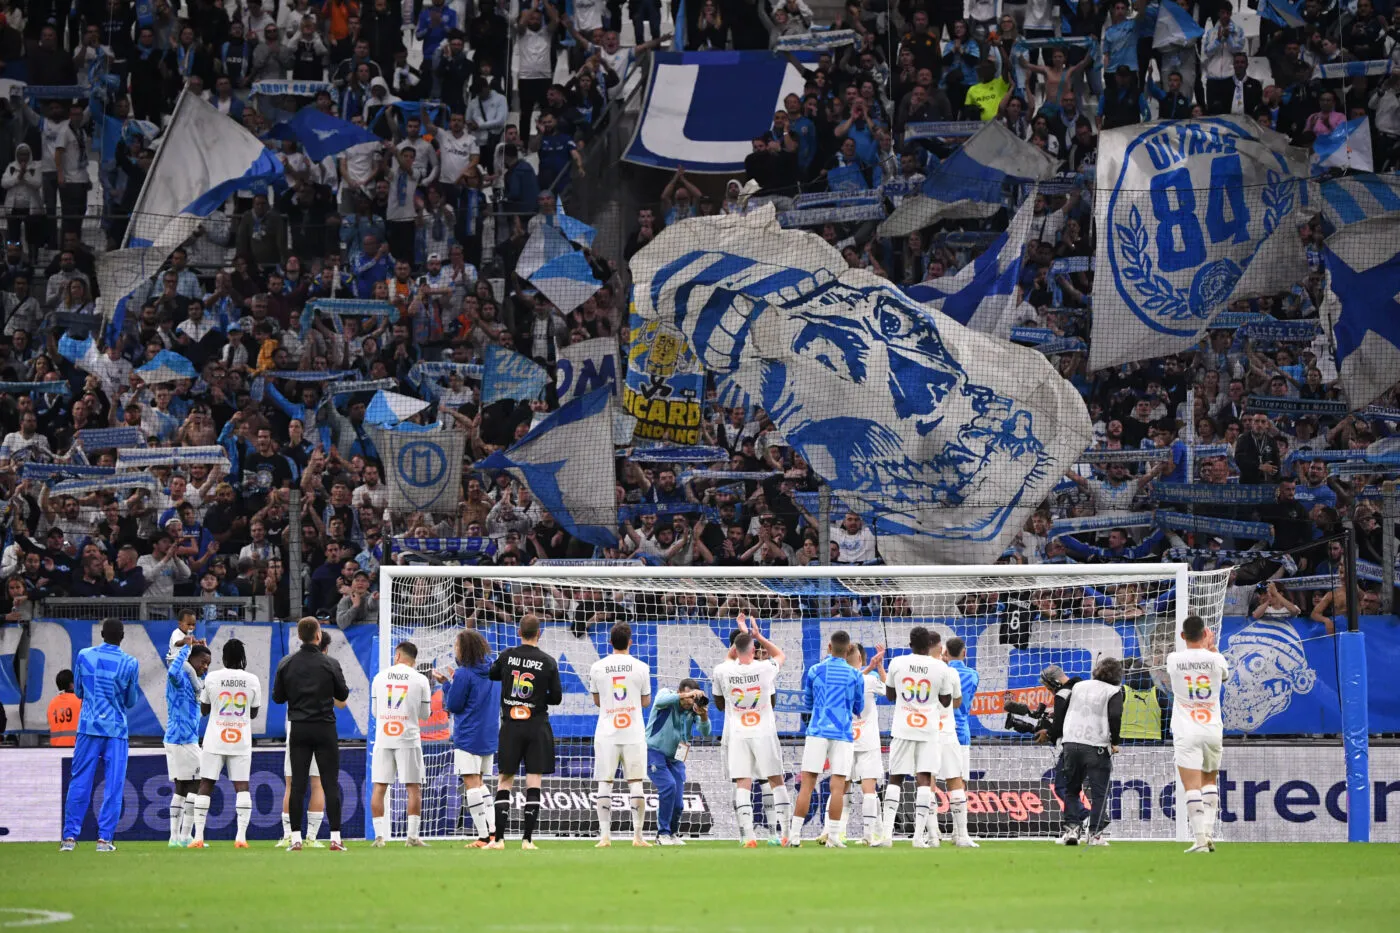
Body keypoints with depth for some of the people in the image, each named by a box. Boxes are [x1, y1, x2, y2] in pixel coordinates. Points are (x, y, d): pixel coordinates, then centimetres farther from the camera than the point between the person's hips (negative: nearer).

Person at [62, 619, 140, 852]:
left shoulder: (84, 656, 0)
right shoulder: (130, 663, -4)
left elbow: (78, 691, 11)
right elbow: (131, 701, 5)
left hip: (88, 728, 1)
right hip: (116, 730, -1)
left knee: (80, 783, 5)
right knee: (113, 786, 3)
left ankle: (70, 837, 1)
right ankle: (104, 839, -2)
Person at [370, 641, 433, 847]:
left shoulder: (380, 677, 5)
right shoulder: (420, 680, 0)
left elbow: (375, 711, 12)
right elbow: (425, 713, 5)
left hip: (383, 738, 1)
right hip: (408, 738, -1)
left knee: (379, 787, 5)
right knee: (414, 787, 3)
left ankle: (379, 835, 0)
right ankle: (412, 836, -2)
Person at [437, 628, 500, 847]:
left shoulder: (463, 674, -14)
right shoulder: (493, 670, 9)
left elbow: (452, 706, -10)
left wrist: (447, 684, 6)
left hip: (468, 736, -8)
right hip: (489, 735, 8)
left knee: (471, 783, -6)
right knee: (479, 782, 18)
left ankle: (483, 836, -12)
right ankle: (493, 831, 9)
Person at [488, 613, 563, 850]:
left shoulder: (506, 657, -2)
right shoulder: (548, 663, -6)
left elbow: (490, 675, 16)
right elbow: (556, 697, -2)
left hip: (510, 726, 1)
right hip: (537, 727, -1)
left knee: (504, 782, 6)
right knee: (533, 782, 2)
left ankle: (499, 838, -1)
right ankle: (527, 839, -3)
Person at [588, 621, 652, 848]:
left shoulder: (597, 667, 0)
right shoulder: (640, 667, -2)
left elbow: (597, 701, 10)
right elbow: (646, 701, 6)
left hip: (607, 733, 0)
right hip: (633, 733, 0)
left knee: (604, 784, 2)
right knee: (636, 783, 4)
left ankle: (605, 835, -5)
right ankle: (638, 835, 1)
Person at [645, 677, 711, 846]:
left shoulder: (694, 708, -2)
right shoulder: (666, 695, -12)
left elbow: (705, 733, -15)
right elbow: (660, 701, -37)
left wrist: (704, 716, -35)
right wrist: (685, 695, -49)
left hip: (676, 759, 5)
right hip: (654, 752, -5)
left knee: (678, 804, -1)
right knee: (668, 785, -25)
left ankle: (672, 833, 27)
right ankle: (663, 834, -14)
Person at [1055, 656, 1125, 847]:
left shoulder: (1078, 686, 16)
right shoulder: (1114, 691, 0)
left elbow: (1060, 710, 16)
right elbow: (1115, 716, -13)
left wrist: (1061, 735, 23)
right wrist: (1115, 742, -1)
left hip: (1071, 744, 4)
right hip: (1097, 746, -4)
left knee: (1071, 790, 15)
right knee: (1099, 792, 2)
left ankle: (1071, 828, 3)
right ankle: (1095, 834, -3)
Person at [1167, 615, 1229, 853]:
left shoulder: (1173, 659, -5)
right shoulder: (1215, 659, -4)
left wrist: (1204, 648, 27)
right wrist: (1211, 647, 27)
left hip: (1186, 733, -2)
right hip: (1212, 729, 2)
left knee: (1192, 787, -7)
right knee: (1209, 781, 20)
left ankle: (1200, 837, -18)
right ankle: (1209, 833, 12)